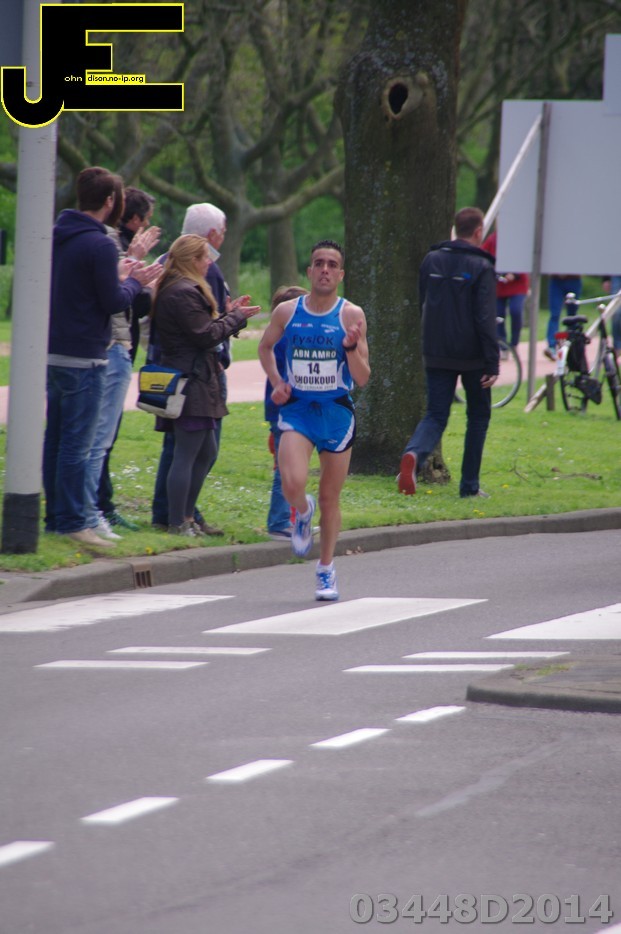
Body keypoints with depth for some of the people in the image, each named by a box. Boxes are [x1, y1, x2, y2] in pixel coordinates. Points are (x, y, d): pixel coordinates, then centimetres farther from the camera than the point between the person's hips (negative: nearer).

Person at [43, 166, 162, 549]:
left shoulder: (58, 236, 11)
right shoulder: (100, 245, -16)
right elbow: (112, 302, -15)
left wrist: (118, 276, 17)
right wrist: (134, 282, 3)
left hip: (53, 354, 9)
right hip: (84, 358, -9)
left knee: (55, 439, 14)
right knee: (77, 443, -5)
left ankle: (55, 516, 19)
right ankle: (72, 521, -3)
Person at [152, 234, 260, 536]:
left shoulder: (177, 290, 19)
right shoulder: (184, 293, -16)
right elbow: (207, 335, -17)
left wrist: (230, 316, 13)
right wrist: (235, 318, -5)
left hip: (196, 383, 11)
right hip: (192, 383, -11)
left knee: (206, 453, 16)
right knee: (187, 453, -7)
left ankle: (186, 517, 20)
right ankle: (177, 523, -5)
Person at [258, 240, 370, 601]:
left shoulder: (352, 315, -5)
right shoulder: (287, 312, -1)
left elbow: (363, 378, -6)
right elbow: (266, 346, 20)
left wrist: (351, 347, -24)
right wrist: (276, 382, 4)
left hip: (337, 413, 0)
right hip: (297, 412, 0)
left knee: (330, 497, 8)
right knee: (293, 483, -22)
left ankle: (327, 570, 25)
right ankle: (303, 512, 14)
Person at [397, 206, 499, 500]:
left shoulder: (432, 260, 5)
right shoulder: (481, 268, -12)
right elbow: (485, 319, -16)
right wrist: (492, 363, -15)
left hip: (436, 354, 4)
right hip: (472, 356, -4)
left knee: (435, 415, 5)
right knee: (478, 415, 14)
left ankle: (414, 454, -27)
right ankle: (469, 485, 14)